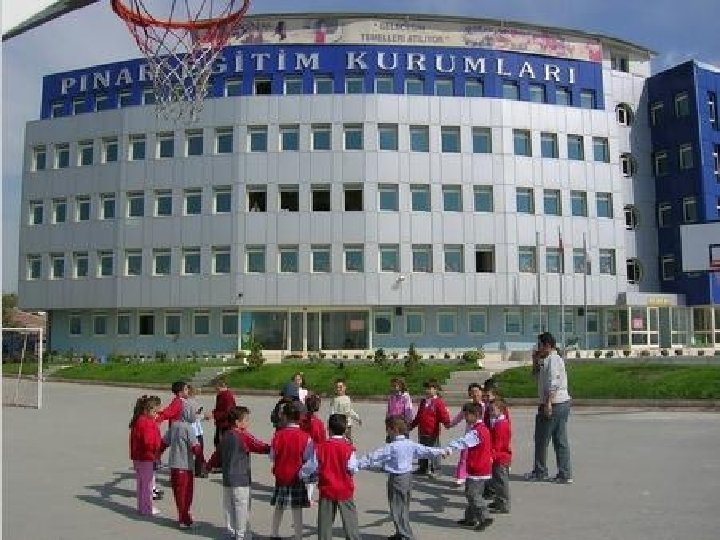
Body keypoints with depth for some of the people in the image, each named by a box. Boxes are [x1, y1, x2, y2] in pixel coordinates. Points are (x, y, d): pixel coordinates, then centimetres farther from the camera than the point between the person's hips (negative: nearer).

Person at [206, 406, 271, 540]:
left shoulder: (225, 436, 9)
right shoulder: (244, 436, -14)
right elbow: (260, 447, -18)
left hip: (227, 478, 8)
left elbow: (217, 454, 17)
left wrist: (209, 465, 32)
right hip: (241, 479, -8)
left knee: (229, 506, 15)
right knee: (242, 507, 0)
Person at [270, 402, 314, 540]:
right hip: (297, 477, -2)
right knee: (297, 509, 5)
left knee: (279, 507, 18)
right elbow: (308, 458, -8)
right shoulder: (305, 437, -14)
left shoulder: (278, 435, -10)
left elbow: (272, 456, -1)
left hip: (280, 476, 2)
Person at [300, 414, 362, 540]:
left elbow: (312, 466, -1)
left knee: (325, 521, 12)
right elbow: (352, 468, -11)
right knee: (349, 520, 7)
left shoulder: (320, 447, -8)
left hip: (327, 489, 1)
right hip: (345, 490, -1)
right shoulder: (348, 448, -13)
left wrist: (302, 473, 17)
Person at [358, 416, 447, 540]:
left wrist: (358, 464, -15)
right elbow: (426, 451, 12)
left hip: (396, 479, -8)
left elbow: (373, 458, -20)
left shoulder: (391, 447, -19)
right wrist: (441, 451, 28)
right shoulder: (411, 444, 1)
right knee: (404, 507, 18)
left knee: (397, 509, 2)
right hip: (408, 477, 8)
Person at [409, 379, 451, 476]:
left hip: (433, 432, -7)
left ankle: (435, 469, 14)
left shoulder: (438, 402, -10)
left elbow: (444, 414, -18)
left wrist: (446, 423, -34)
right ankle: (422, 468, 27)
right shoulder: (423, 402, 14)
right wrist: (412, 425, 27)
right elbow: (418, 416, 23)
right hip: (422, 431, 7)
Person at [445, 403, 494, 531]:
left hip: (477, 468, -10)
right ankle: (470, 518, 25)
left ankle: (484, 518, -1)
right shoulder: (483, 429, 13)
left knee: (473, 494, -6)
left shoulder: (476, 431, -20)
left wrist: (449, 448, -41)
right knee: (471, 493, 17)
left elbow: (463, 441, -33)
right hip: (483, 467, 10)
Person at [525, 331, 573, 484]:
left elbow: (553, 383, -23)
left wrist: (548, 403, -26)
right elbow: (536, 377, 26)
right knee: (561, 440, 10)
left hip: (554, 404, -10)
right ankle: (565, 474, 12)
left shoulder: (553, 359, -13)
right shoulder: (547, 360, 18)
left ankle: (540, 472, 14)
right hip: (563, 403, 10)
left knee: (542, 440, 3)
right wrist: (535, 361, 13)